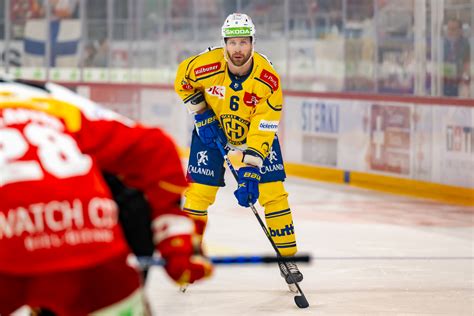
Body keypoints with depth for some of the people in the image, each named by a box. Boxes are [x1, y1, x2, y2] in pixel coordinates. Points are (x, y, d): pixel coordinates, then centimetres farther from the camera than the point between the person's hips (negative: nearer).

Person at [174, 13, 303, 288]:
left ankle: (287, 257, 5)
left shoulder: (268, 79, -30)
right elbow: (183, 80, -3)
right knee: (199, 189, -7)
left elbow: (263, 130, -30)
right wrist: (201, 114, -10)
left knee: (273, 190, -7)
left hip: (257, 129, 0)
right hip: (212, 128, 0)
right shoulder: (205, 65, -28)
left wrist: (250, 172, -36)